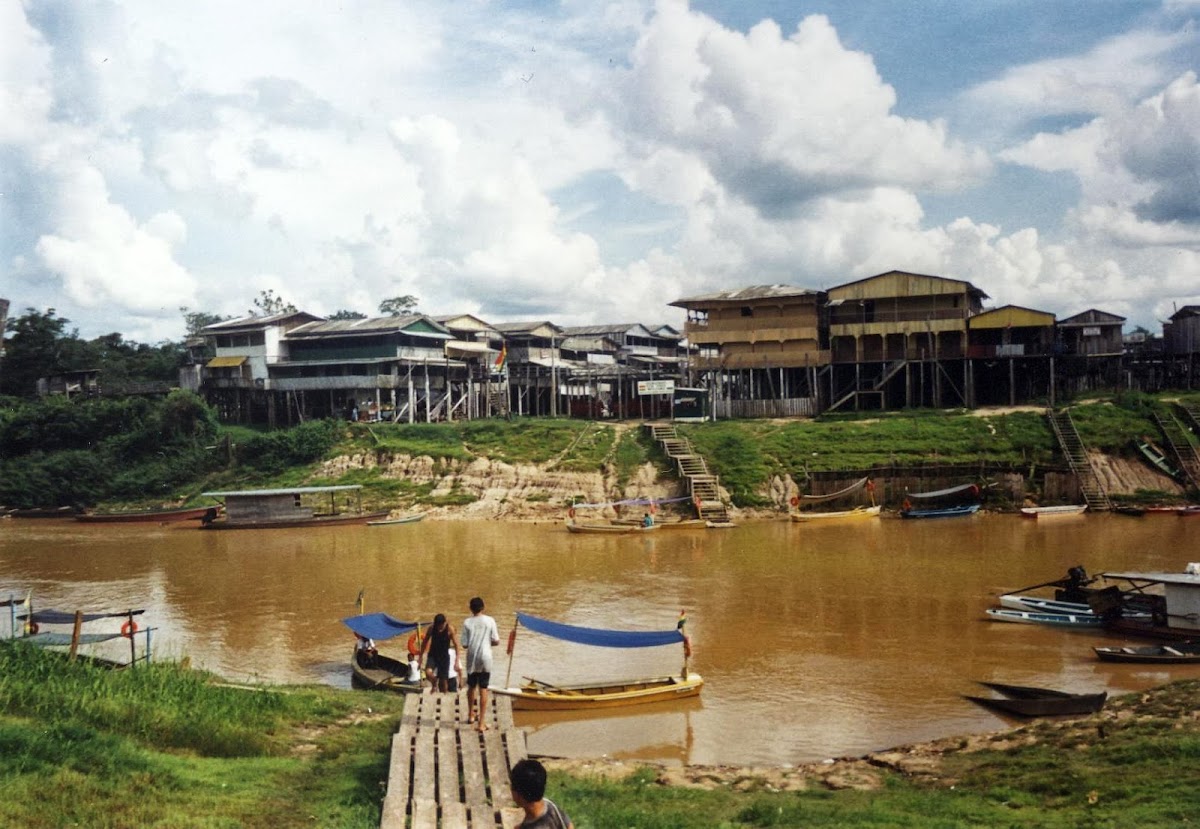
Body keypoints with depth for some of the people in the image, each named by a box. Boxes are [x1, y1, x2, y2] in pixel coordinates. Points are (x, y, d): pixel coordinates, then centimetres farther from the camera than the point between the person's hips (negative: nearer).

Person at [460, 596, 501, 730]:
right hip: (485, 659, -1)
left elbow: (464, 644, -4)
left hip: (472, 660, 1)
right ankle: (481, 722, -4)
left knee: (471, 687, 19)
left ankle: (471, 715, 37)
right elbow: (496, 641, -4)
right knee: (483, 689, 0)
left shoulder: (467, 623, -5)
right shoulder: (490, 621, -6)